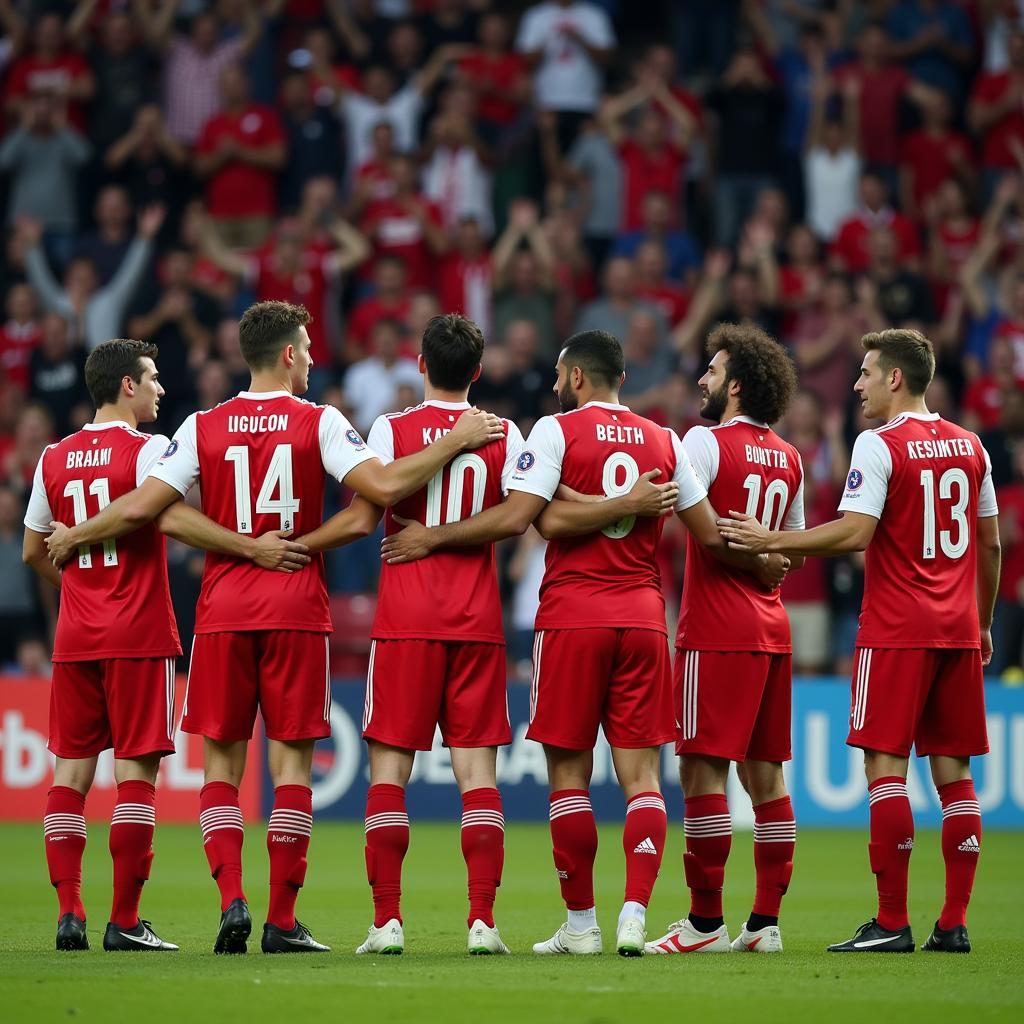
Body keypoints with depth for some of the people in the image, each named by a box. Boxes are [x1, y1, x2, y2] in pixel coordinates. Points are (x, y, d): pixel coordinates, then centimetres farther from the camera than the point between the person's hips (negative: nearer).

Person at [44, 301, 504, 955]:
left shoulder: (203, 428, 3)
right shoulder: (319, 423, -3)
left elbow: (142, 508, -1)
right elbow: (383, 487, -15)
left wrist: (74, 538, 15)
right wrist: (458, 441, -6)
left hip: (224, 609, 2)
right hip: (297, 608, -2)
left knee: (222, 757, 8)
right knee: (292, 757, 2)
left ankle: (231, 898, -8)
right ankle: (282, 921, -1)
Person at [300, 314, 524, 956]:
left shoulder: (392, 429, -2)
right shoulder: (504, 435, 4)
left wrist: (296, 546, 2)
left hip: (406, 620, -2)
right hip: (477, 620, 2)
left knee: (390, 765, 2)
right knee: (477, 767, 1)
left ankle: (387, 921, -4)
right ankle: (483, 920, -7)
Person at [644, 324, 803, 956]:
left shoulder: (708, 442, -8)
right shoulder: (789, 458, 15)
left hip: (717, 632, -7)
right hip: (772, 631, 8)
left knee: (703, 768, -6)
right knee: (765, 772, 9)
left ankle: (705, 922, -9)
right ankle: (766, 922, 9)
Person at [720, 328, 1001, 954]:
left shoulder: (880, 446, -8)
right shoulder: (970, 446, 12)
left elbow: (854, 533, -17)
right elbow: (990, 543, 16)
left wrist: (770, 542, -11)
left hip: (897, 631, -6)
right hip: (959, 632, 6)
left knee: (885, 765, -5)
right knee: (955, 774, 6)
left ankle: (892, 922, -8)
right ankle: (955, 923, 4)